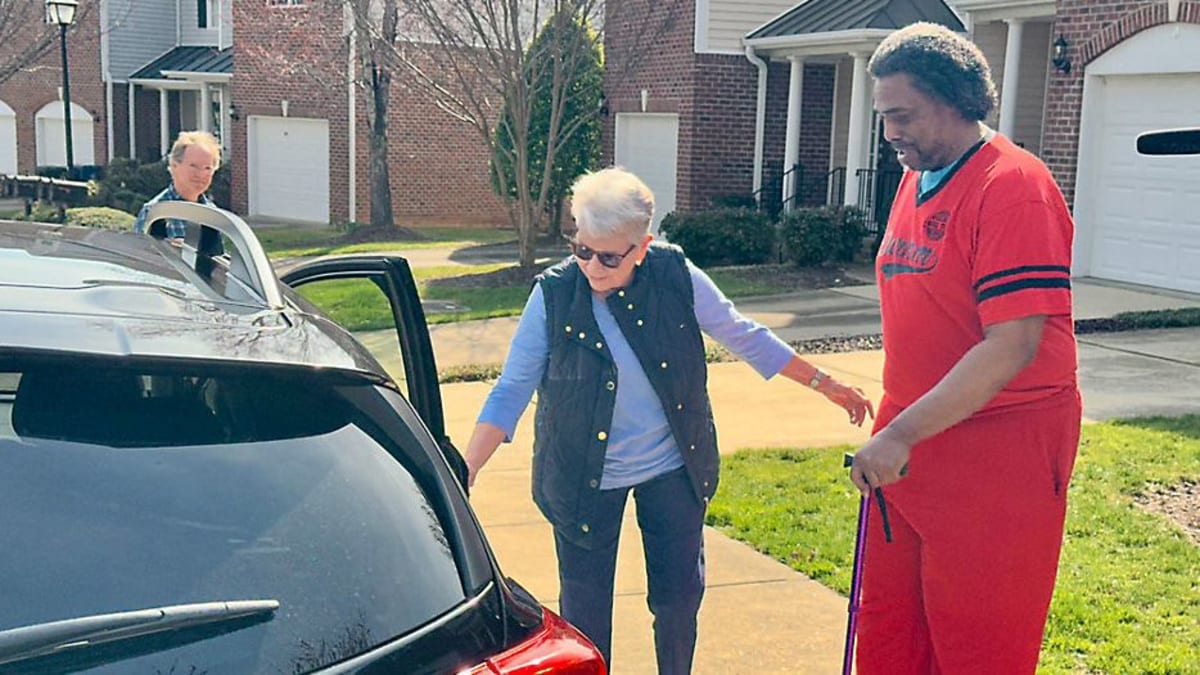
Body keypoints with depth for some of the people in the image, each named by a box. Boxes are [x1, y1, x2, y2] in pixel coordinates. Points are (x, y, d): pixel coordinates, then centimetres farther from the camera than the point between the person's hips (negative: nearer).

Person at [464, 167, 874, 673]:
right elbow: (510, 393, -12)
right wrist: (462, 477, -21)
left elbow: (745, 338, 1)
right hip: (584, 476, -1)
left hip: (671, 469, 2)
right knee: (584, 612, 5)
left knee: (680, 596, 12)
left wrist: (826, 386, 4)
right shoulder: (553, 294, -16)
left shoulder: (676, 276, -13)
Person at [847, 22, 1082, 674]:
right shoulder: (916, 179, 10)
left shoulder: (1013, 187, -17)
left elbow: (1012, 347, -23)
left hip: (997, 449, -8)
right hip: (908, 442, 8)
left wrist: (903, 433, -23)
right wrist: (892, 427, 14)